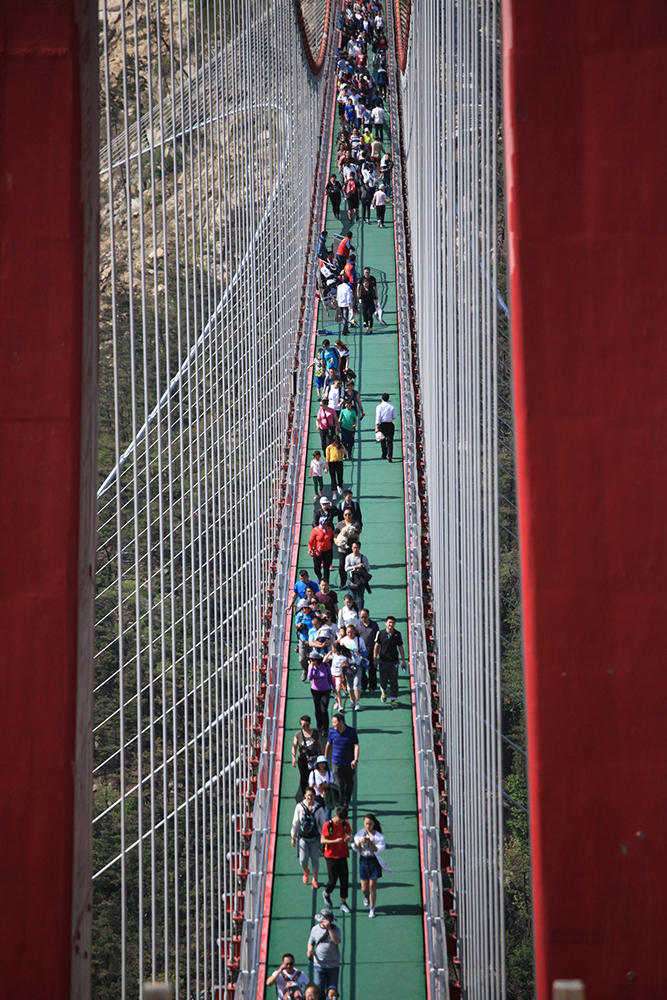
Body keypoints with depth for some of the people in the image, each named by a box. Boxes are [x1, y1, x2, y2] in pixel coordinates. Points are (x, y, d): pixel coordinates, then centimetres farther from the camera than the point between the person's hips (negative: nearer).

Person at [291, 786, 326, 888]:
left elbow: (323, 823, 1)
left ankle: (314, 880, 29)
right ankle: (306, 872, 33)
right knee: (303, 860, -3)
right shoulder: (300, 806, -6)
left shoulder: (318, 808, -8)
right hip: (302, 837, 0)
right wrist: (293, 837, 5)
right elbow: (295, 822, 2)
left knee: (315, 860, 7)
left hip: (314, 838, 0)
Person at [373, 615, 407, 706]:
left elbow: (400, 648, 6)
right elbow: (377, 646, 5)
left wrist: (403, 661, 6)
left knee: (394, 681, -2)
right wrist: (375, 658, 2)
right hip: (383, 661, 0)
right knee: (383, 680, 8)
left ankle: (394, 699, 4)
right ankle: (383, 691, 40)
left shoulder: (397, 634, -2)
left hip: (394, 661, 0)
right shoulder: (380, 633, -4)